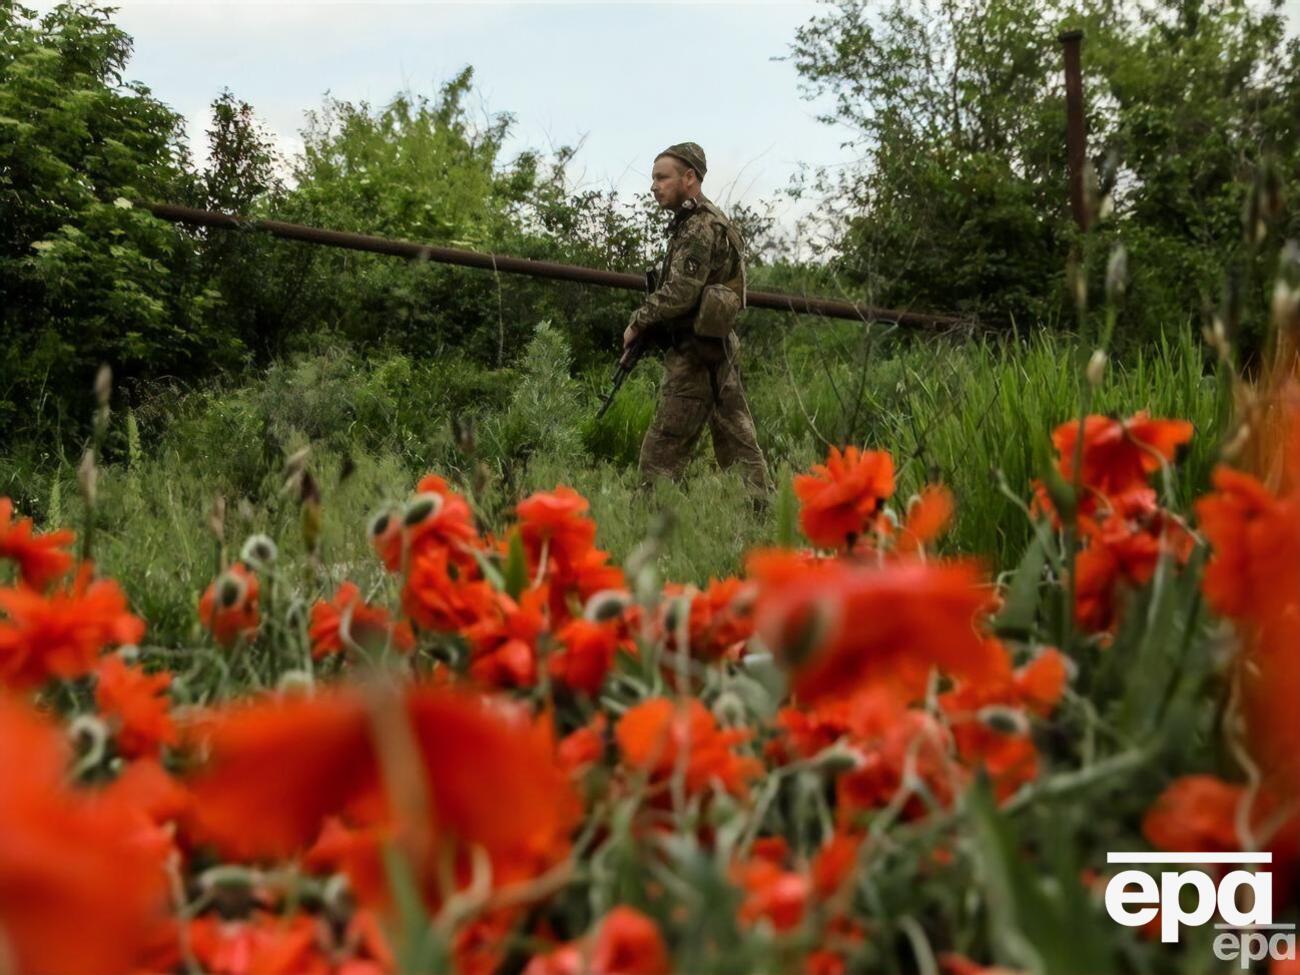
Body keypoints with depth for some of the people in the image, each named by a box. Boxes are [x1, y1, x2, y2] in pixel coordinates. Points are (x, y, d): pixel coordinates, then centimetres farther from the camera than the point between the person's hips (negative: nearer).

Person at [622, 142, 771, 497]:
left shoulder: (701, 227, -14)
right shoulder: (700, 221, 17)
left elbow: (679, 293, -21)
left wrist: (638, 322, -9)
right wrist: (650, 324, 9)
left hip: (695, 353, -10)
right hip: (720, 349, 10)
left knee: (661, 454, -7)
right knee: (738, 440, 8)